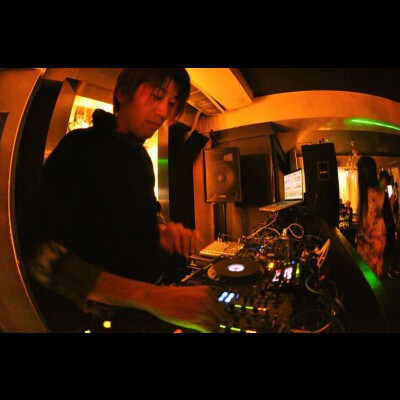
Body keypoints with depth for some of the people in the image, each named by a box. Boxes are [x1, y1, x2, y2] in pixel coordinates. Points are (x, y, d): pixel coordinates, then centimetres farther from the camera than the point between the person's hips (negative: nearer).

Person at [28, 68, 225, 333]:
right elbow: (44, 259, -24)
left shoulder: (141, 156, 6)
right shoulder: (79, 146, -17)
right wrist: (149, 295, -36)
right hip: (96, 316, -6)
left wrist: (164, 230, -10)